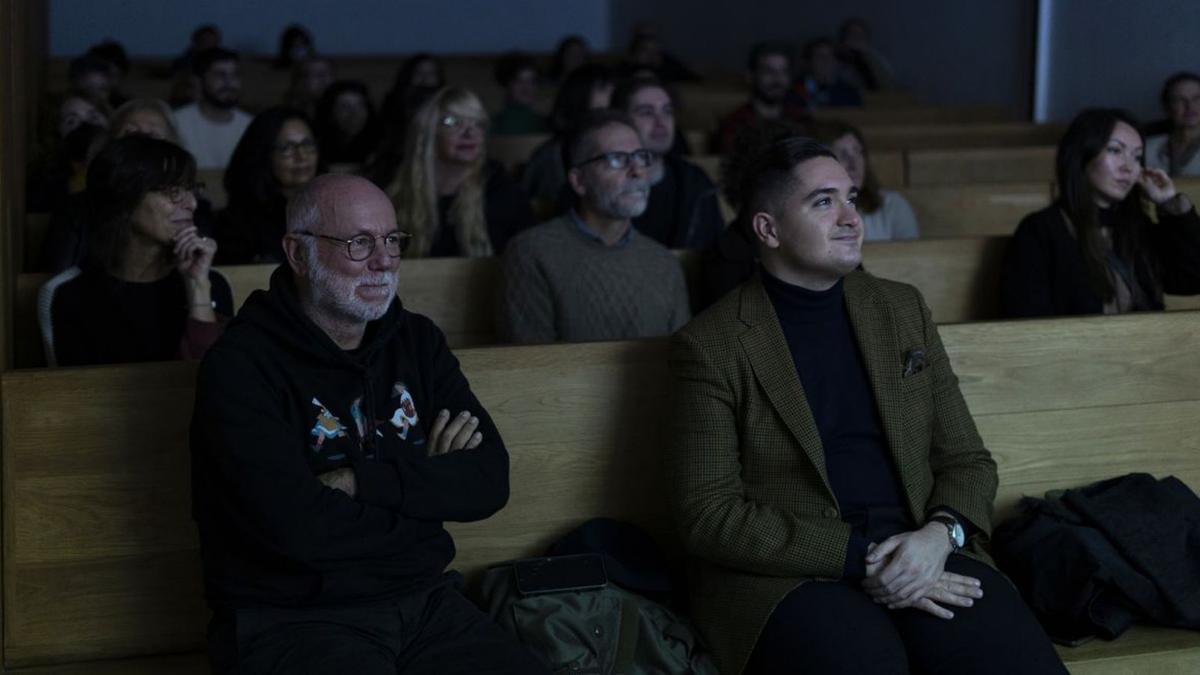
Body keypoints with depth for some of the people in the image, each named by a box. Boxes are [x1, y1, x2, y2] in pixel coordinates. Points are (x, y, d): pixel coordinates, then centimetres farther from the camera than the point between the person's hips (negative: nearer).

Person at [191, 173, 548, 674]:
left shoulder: (417, 342, 11)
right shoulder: (242, 365, -9)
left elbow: (489, 482, 0)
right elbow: (298, 530, -20)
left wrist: (361, 481, -13)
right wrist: (426, 487, -6)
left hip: (424, 601, 5)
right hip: (294, 619, -5)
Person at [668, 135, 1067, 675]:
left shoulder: (902, 308, 15)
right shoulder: (710, 345, 0)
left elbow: (967, 459, 15)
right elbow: (708, 515, -7)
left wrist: (940, 535, -8)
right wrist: (860, 560, -15)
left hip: (919, 551, 4)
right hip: (788, 571, -4)